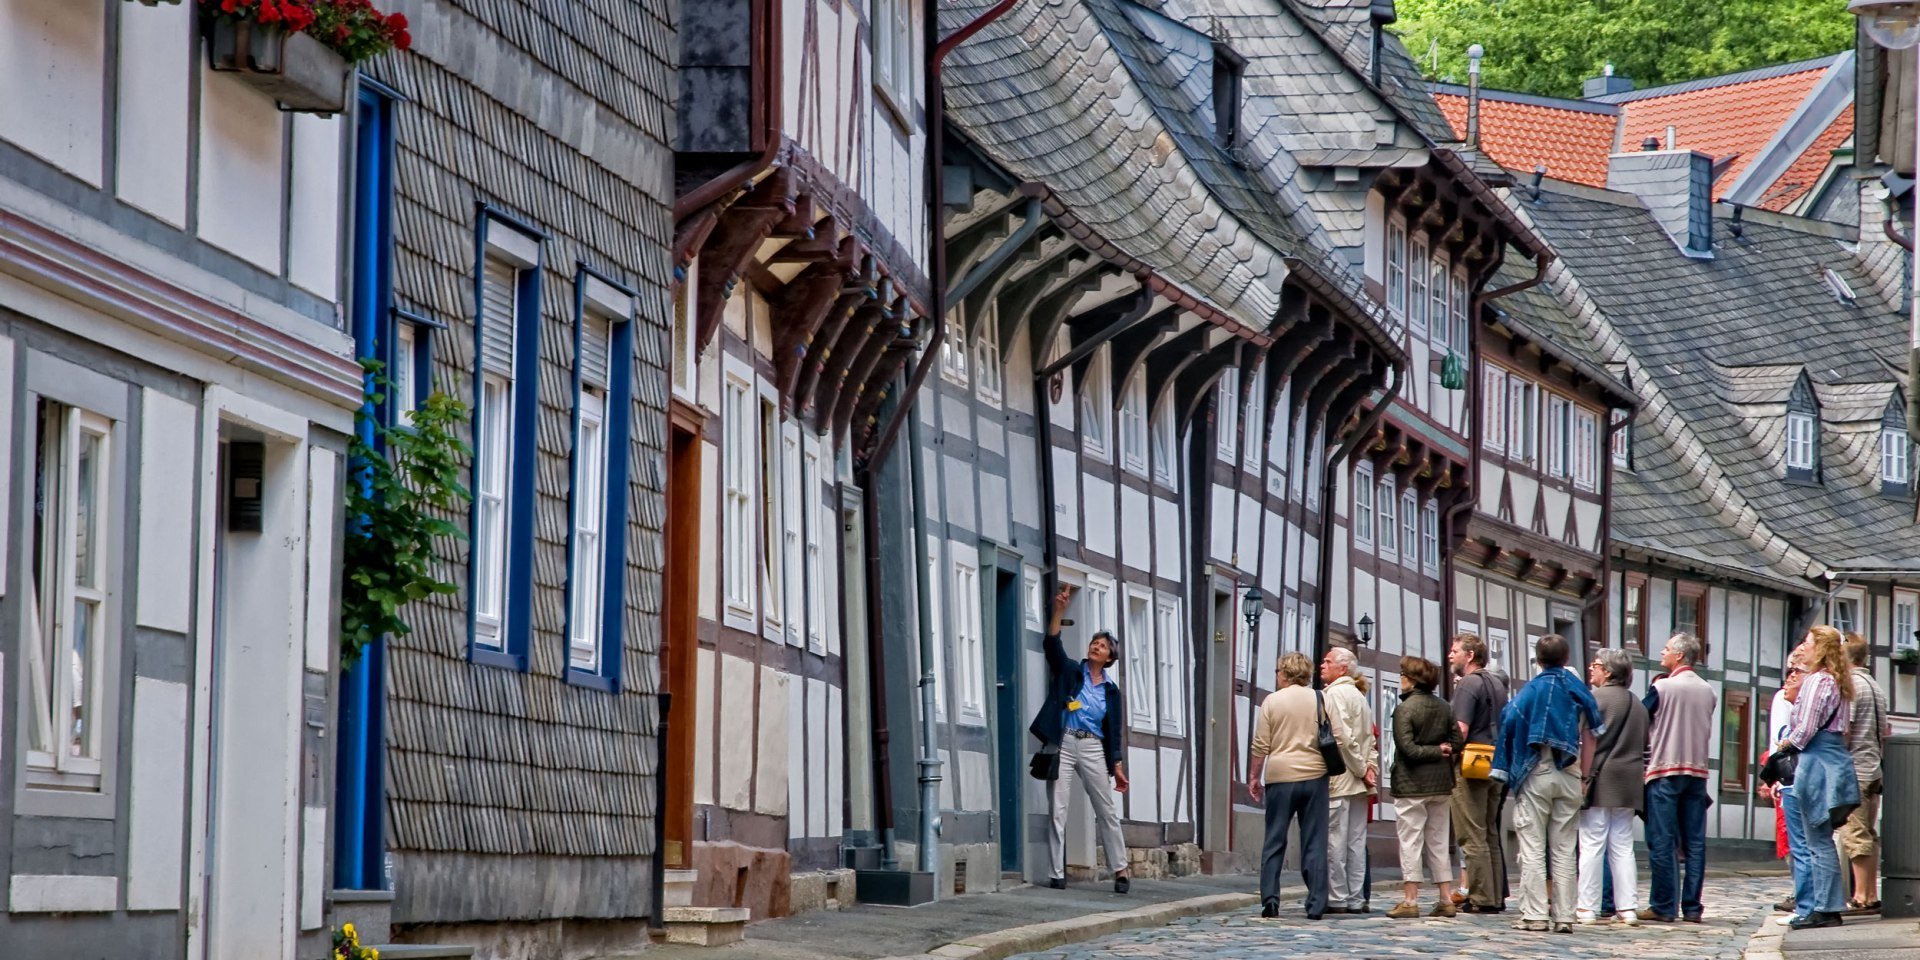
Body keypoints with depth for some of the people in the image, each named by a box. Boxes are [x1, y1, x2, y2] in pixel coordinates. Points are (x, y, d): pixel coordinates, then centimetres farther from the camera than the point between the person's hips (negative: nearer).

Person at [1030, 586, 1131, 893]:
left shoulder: (1110, 690, 12)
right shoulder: (1070, 671, 7)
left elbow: (1115, 731, 12)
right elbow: (1053, 644, -9)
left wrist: (1118, 768, 7)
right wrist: (1059, 611, -23)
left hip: (1093, 749, 2)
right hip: (1063, 744, -2)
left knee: (1107, 811, 3)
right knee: (1058, 810, -5)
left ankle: (1121, 870, 9)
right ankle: (1057, 873, -3)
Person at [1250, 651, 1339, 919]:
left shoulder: (1272, 701, 0)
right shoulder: (1321, 700, 5)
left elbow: (1261, 746, -1)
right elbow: (1339, 738, 1)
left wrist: (1254, 776, 9)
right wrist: (1328, 763, 16)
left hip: (1280, 776, -1)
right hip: (1314, 776, 1)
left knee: (1274, 842, 6)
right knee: (1314, 844, 4)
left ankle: (1270, 900, -3)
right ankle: (1316, 905, 1)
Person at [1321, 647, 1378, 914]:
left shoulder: (1335, 694, -9)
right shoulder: (1359, 696, 18)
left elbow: (1343, 737, -17)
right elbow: (1370, 739, 15)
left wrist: (1361, 770, -11)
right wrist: (1369, 767, 3)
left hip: (1338, 780, -8)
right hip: (1359, 782, 8)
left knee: (1335, 841, -5)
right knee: (1356, 841, 8)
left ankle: (1336, 898, -5)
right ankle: (1356, 899, 8)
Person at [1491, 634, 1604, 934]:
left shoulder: (1530, 691, -3)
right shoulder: (1580, 692, 5)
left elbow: (1510, 727, -6)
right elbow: (1589, 739, 8)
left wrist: (1509, 773, 3)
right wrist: (1584, 777, 15)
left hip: (1536, 774, -3)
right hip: (1569, 775, 3)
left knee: (1533, 848, 0)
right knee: (1564, 850, 7)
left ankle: (1534, 914, -4)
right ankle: (1564, 916, 4)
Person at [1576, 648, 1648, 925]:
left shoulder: (1595, 698, -9)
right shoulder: (1638, 704, 14)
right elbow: (1645, 747, 16)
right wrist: (1638, 776, 20)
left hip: (1600, 781, -7)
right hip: (1629, 785, 7)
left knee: (1591, 845, -3)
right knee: (1623, 846, 9)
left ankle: (1587, 907, -2)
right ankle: (1626, 907, 6)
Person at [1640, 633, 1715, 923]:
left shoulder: (1662, 688, -8)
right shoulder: (1708, 692, 7)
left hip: (1665, 771, -5)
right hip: (1698, 771, 5)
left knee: (1662, 842, -2)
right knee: (1695, 842, 5)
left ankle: (1663, 906, -4)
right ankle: (1691, 907, 4)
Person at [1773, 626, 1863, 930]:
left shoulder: (1817, 681, -11)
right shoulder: (1838, 682, 17)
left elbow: (1806, 728, -16)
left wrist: (1788, 742, 3)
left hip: (1817, 762, -9)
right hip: (1836, 758, 9)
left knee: (1819, 841, -6)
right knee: (1821, 841, 12)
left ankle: (1826, 910, -5)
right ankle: (1828, 906, 13)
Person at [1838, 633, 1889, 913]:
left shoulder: (1850, 685, -11)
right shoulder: (1875, 686, 16)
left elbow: (1844, 731, -16)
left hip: (1853, 771, -9)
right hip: (1873, 769, 9)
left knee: (1855, 835, -7)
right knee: (1869, 835, 11)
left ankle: (1861, 896, -8)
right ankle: (1872, 895, 11)